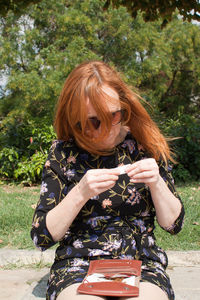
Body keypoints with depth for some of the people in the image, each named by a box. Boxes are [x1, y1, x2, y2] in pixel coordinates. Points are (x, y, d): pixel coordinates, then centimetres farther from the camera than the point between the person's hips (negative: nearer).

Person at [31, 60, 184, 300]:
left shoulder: (147, 147, 2)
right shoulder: (63, 153, -1)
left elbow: (173, 224, 5)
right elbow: (41, 237, -4)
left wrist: (156, 183, -14)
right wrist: (80, 193, -19)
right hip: (77, 266, 0)